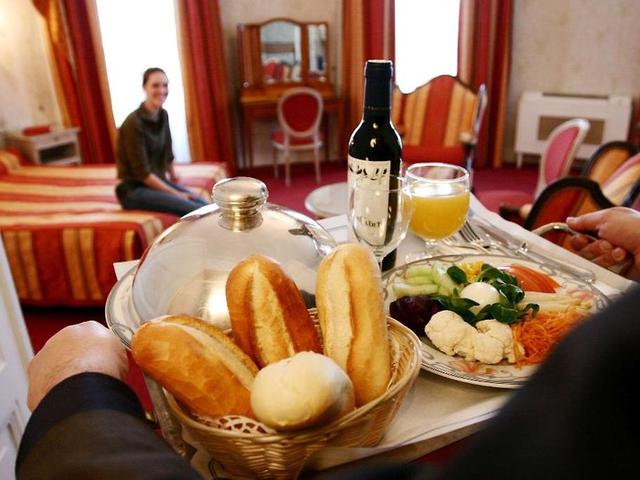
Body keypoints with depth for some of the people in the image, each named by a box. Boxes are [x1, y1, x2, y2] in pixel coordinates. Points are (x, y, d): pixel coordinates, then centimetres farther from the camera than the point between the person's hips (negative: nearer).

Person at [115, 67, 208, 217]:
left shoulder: (163, 116, 3)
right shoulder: (134, 123, -19)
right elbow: (142, 172, -20)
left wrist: (173, 176, 29)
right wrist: (175, 193, -19)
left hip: (158, 181, 7)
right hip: (134, 189, -7)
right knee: (193, 210, -25)